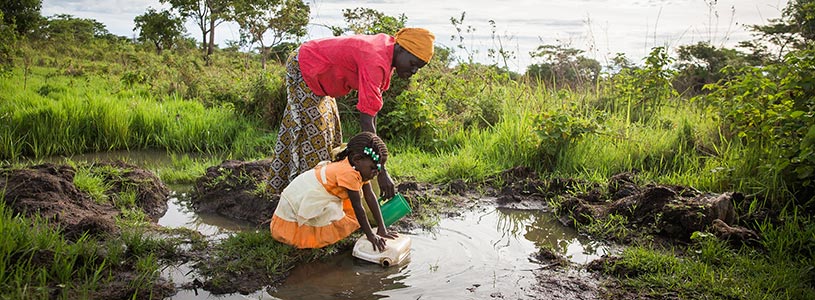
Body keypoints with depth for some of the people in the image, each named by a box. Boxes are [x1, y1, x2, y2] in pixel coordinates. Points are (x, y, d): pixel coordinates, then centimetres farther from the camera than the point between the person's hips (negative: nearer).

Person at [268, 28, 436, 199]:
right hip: (301, 69, -10)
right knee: (312, 133, -8)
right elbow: (366, 120, -39)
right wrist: (381, 172, -38)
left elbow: (372, 106, 0)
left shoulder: (388, 46, -7)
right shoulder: (375, 62, -37)